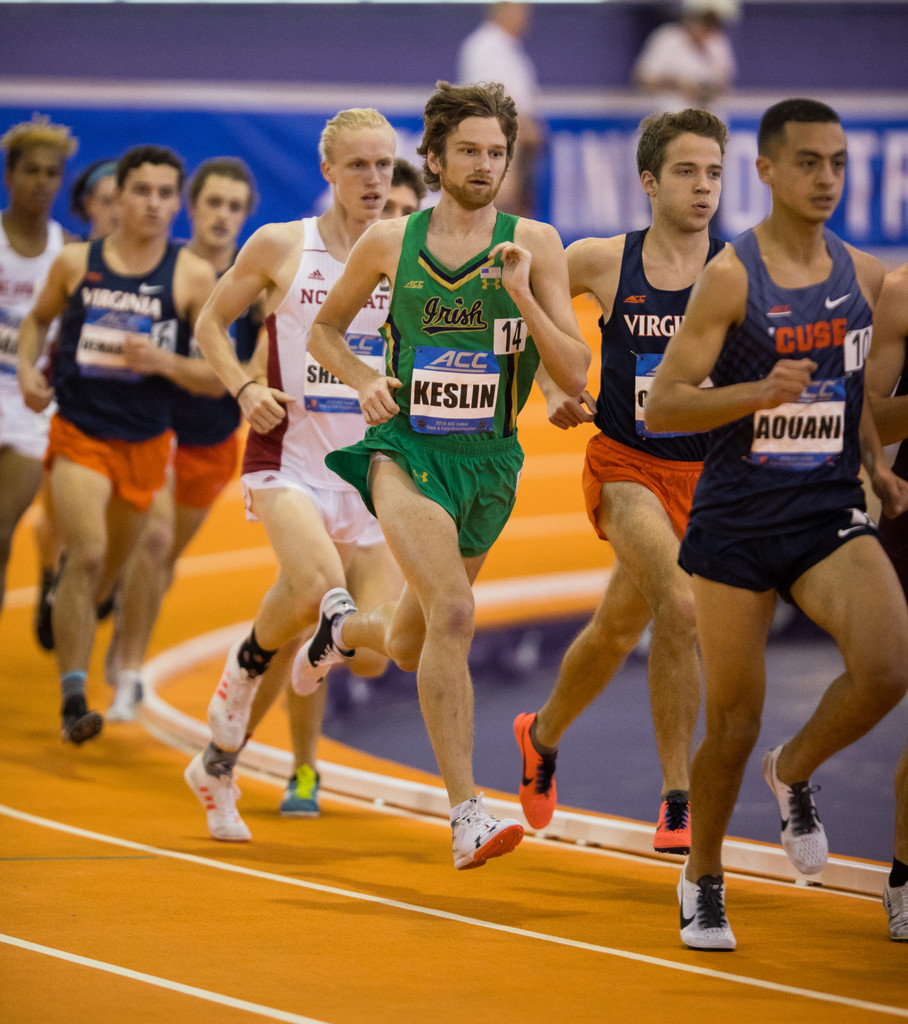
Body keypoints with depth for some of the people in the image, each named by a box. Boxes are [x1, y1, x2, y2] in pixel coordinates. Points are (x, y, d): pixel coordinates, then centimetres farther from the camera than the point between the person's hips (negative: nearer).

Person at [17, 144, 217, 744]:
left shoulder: (193, 277, -5)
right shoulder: (76, 263, -2)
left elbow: (219, 375, -5)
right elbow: (39, 319, 18)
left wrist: (161, 361, -22)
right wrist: (27, 368, -1)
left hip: (147, 442, 2)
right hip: (79, 433, -2)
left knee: (112, 569, 16)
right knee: (87, 556, -21)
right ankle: (74, 699, -19)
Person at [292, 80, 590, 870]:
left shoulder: (534, 243, -2)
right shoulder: (390, 242, 0)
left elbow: (576, 376, -6)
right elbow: (325, 329, 16)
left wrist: (521, 295, -19)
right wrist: (364, 381, -3)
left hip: (488, 462, 3)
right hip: (405, 450, -3)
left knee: (412, 649, 17)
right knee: (453, 613, -26)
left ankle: (345, 626, 54)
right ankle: (467, 815, -25)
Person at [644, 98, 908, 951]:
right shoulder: (731, 277, -10)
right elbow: (660, 407, -13)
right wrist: (761, 393, -26)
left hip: (830, 513, 3)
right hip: (738, 519, -3)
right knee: (733, 721, 4)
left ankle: (795, 773, 9)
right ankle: (702, 881, 28)